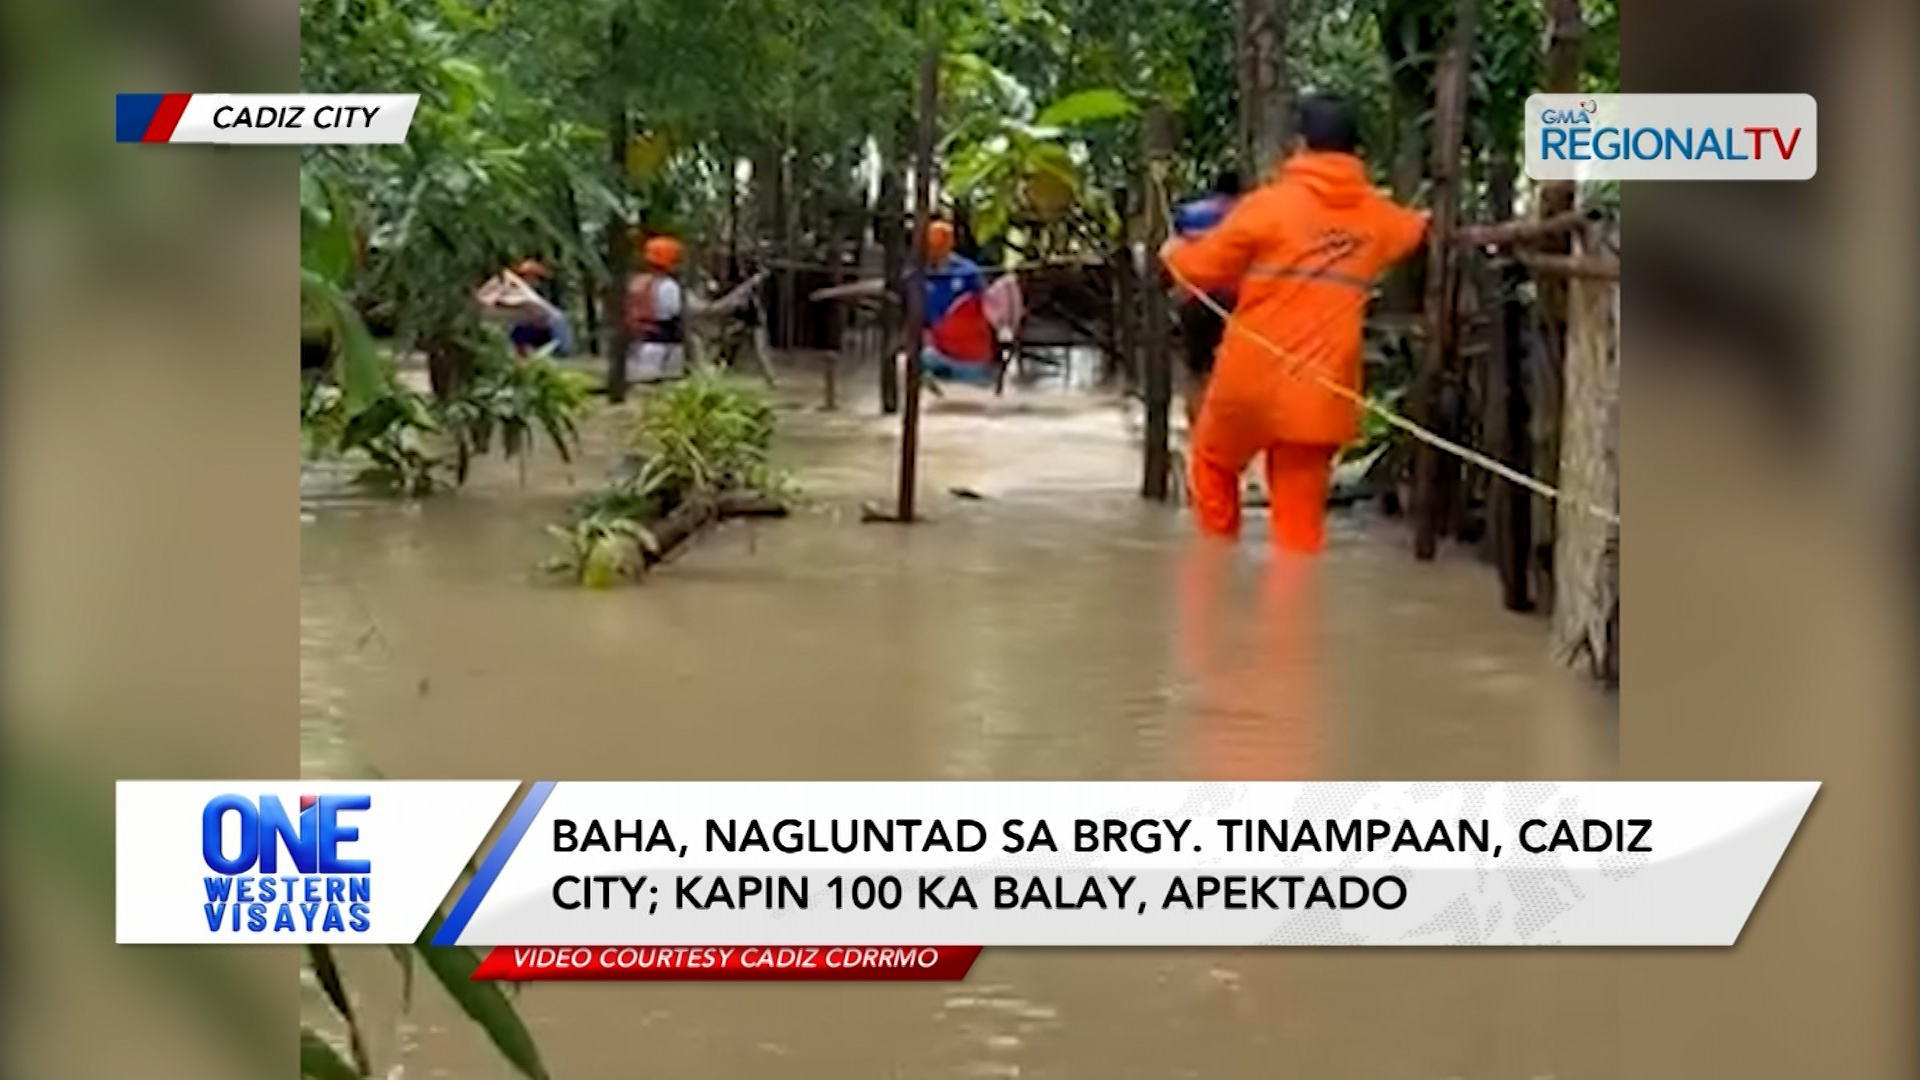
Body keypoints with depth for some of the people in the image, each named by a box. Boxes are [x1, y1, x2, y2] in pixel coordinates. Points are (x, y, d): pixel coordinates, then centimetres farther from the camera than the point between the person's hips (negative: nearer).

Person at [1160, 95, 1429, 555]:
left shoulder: (1271, 203, -6)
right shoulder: (1378, 216, 8)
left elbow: (1204, 268, -1)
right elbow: (1418, 228, 32)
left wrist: (1174, 253, 22)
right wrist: (1430, 220, 56)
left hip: (1253, 382, -3)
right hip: (1321, 394, 3)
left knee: (1212, 464, 23)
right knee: (1300, 520, 6)